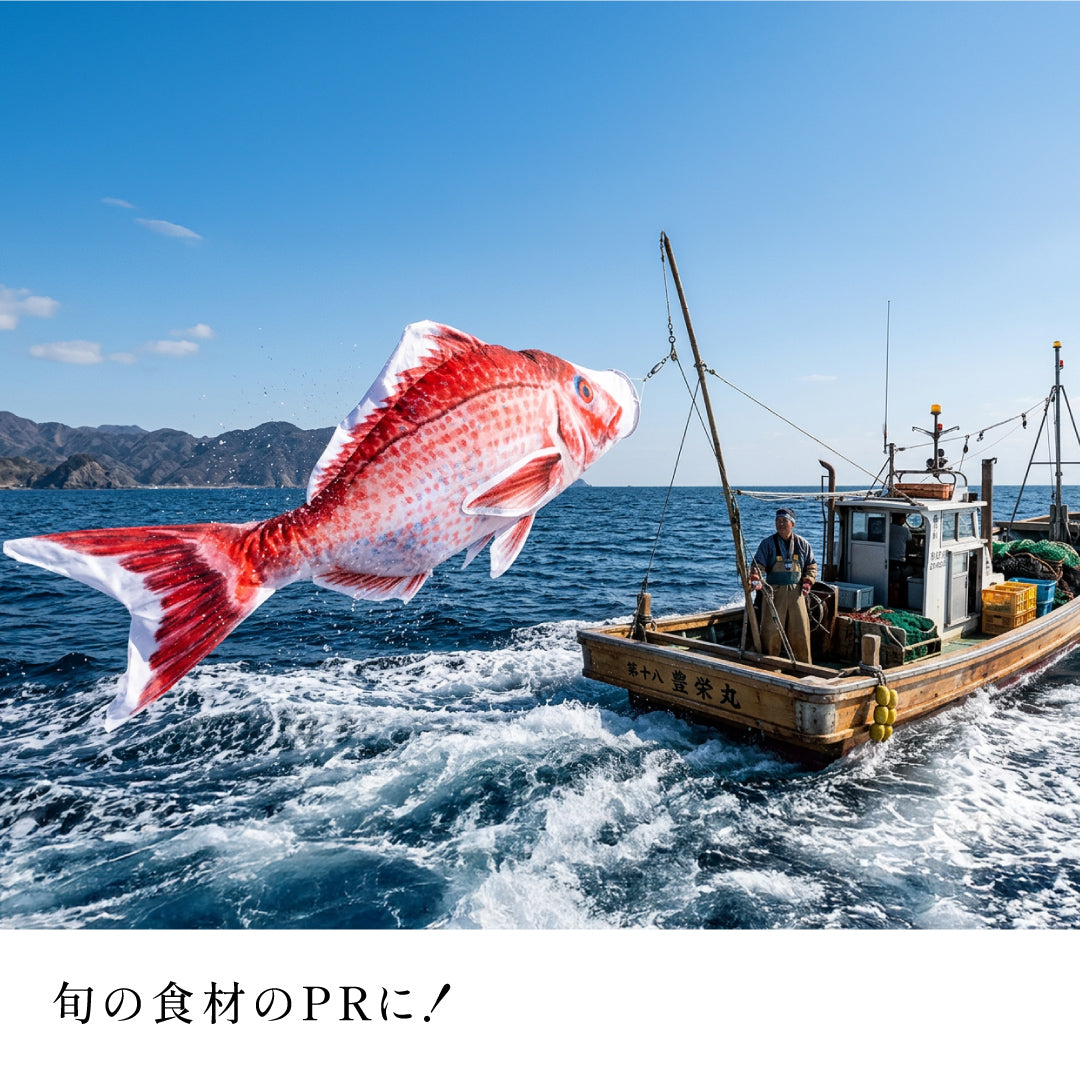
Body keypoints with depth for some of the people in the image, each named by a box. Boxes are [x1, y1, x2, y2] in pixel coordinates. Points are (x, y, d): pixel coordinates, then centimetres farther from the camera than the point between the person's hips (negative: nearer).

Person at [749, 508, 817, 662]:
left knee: (801, 631, 5)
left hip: (796, 592, 2)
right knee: (771, 631, -3)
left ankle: (804, 666, 18)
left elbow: (811, 566, 17)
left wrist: (808, 582, 1)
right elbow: (758, 565, -6)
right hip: (774, 592, -2)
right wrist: (756, 580, -25)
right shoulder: (767, 543, 1)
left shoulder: (803, 544, 9)